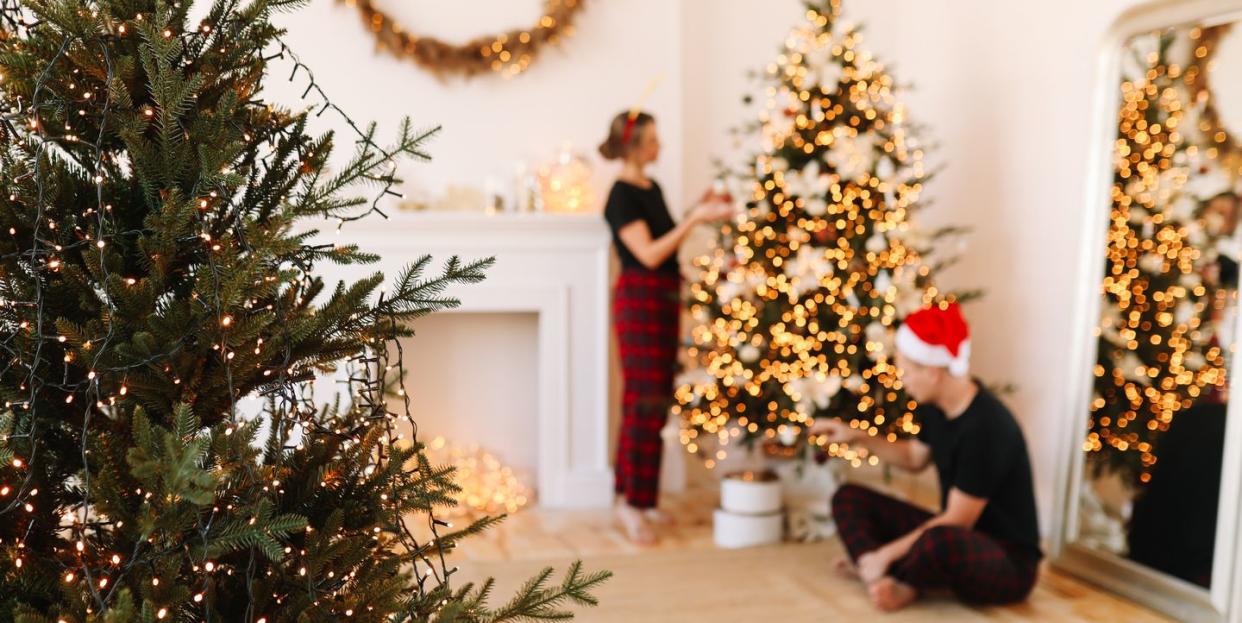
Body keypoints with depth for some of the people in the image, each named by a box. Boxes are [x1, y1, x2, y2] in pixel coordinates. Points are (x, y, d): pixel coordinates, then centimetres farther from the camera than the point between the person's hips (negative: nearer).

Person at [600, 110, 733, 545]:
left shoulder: (652, 189, 14)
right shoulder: (622, 195, -12)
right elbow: (649, 255, -19)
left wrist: (698, 213, 8)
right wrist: (694, 219, -21)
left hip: (664, 299, 9)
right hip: (640, 300, -9)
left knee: (654, 401, 10)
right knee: (645, 401, -8)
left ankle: (636, 495, 18)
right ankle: (632, 502, -1)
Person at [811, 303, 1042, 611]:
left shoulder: (985, 428, -28)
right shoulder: (936, 407, -2)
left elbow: (957, 522, -23)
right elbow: (916, 458, 18)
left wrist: (886, 554, -18)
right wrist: (859, 437, 7)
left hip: (1008, 563, -8)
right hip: (954, 534, 9)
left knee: (941, 541, -41)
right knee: (849, 498, 5)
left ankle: (903, 583, -8)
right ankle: (883, 581, -20)